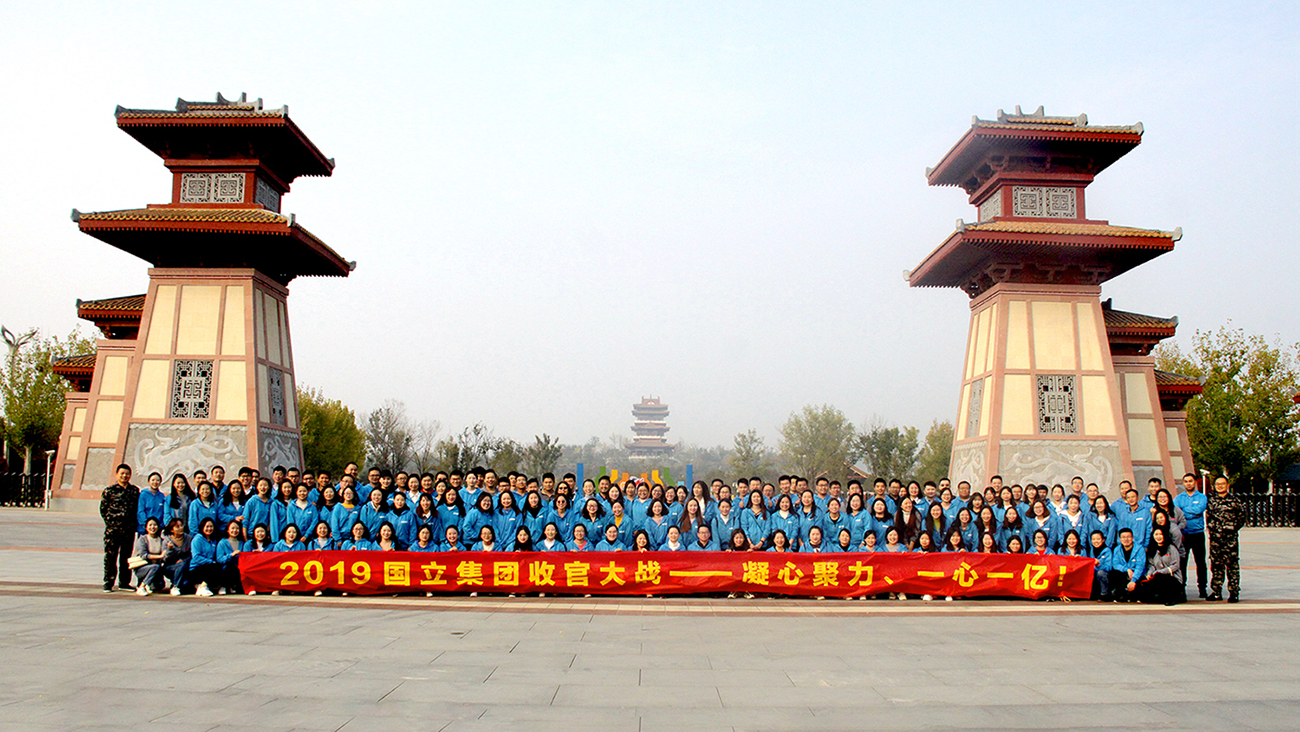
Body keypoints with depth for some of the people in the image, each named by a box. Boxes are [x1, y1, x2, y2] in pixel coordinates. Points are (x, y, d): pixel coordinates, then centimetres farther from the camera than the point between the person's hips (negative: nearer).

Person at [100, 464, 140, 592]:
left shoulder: (135, 491, 9)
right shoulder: (110, 490, 2)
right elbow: (103, 509, 4)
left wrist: (135, 524, 3)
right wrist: (110, 522, -4)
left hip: (129, 529, 3)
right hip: (112, 529, -2)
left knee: (126, 556, 8)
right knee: (110, 556, -1)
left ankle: (124, 582, 17)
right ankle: (108, 583, 7)